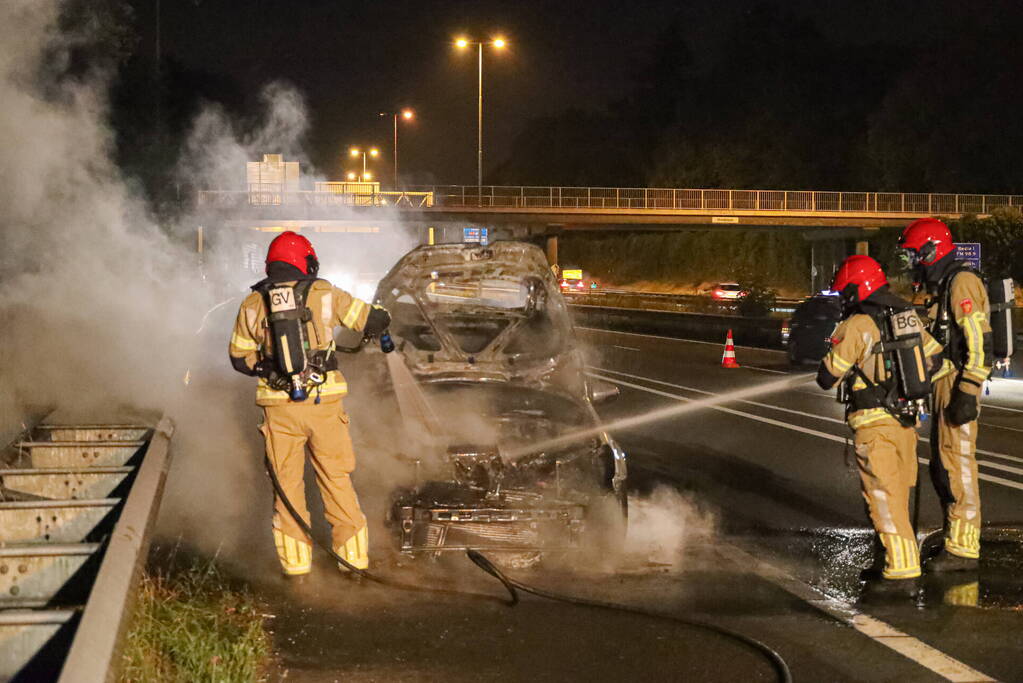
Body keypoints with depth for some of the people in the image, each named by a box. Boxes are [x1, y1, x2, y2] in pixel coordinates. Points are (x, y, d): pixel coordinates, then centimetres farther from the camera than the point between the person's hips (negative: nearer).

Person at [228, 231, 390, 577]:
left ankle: (295, 561, 12)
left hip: (279, 405, 1)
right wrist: (376, 322, 30)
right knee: (337, 480, 11)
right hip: (323, 402, -1)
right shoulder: (323, 294, -1)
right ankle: (354, 556, 14)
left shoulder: (252, 304, 3)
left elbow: (240, 357, 11)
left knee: (287, 483, 11)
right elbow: (376, 320, 7)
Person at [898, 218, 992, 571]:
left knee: (958, 465, -9)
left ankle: (963, 549, -7)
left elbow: (980, 342, -22)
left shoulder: (962, 283, -14)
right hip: (944, 386, 11)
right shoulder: (940, 286, 18)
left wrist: (967, 393, -25)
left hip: (959, 384, -11)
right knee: (943, 467, 15)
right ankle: (956, 539, 24)